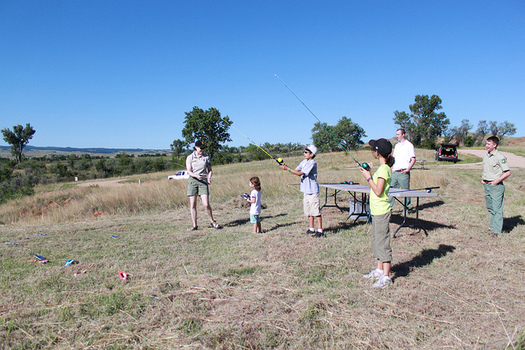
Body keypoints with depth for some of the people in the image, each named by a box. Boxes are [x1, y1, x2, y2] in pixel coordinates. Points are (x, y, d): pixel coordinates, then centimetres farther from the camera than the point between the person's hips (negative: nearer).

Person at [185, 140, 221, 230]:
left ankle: (213, 222, 10)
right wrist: (196, 176, -21)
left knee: (206, 204, -10)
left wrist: (209, 178, -5)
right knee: (193, 205, 1)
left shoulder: (206, 157, 10)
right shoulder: (190, 157, 5)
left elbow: (210, 170, 15)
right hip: (192, 180, 0)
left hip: (203, 181, 0)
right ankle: (194, 225, 12)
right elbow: (189, 171, -3)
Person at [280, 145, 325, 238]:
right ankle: (311, 229, 24)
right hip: (305, 190, 9)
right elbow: (296, 171, 10)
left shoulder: (312, 163, -16)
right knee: (308, 211, 14)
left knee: (316, 211, -7)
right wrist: (286, 167, -5)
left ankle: (320, 231, -3)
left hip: (312, 190, -9)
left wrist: (287, 168, -18)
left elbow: (300, 173, -20)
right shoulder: (304, 161, 11)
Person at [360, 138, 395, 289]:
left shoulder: (383, 169, -17)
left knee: (383, 242, -4)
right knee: (377, 241, 18)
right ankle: (379, 270, 29)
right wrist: (368, 174, 10)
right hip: (377, 210, 10)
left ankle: (386, 276, 3)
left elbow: (378, 191, -21)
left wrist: (368, 177, -14)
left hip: (381, 211, -10)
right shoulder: (383, 168, 12)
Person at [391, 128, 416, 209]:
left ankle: (408, 207, 12)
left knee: (405, 190, 1)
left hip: (403, 172, -6)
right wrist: (392, 168, 12)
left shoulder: (409, 145, -2)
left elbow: (413, 159, -6)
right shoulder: (396, 145, 18)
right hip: (395, 172, 6)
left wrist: (408, 169, -15)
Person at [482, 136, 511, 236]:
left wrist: (497, 181, -17)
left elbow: (507, 172, -14)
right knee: (490, 207, 15)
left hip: (496, 186, -8)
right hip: (487, 185, 8)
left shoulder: (500, 157, -12)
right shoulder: (486, 156, 11)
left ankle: (497, 230, 0)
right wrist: (483, 178, 10)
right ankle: (493, 226, 26)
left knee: (497, 208, -5)